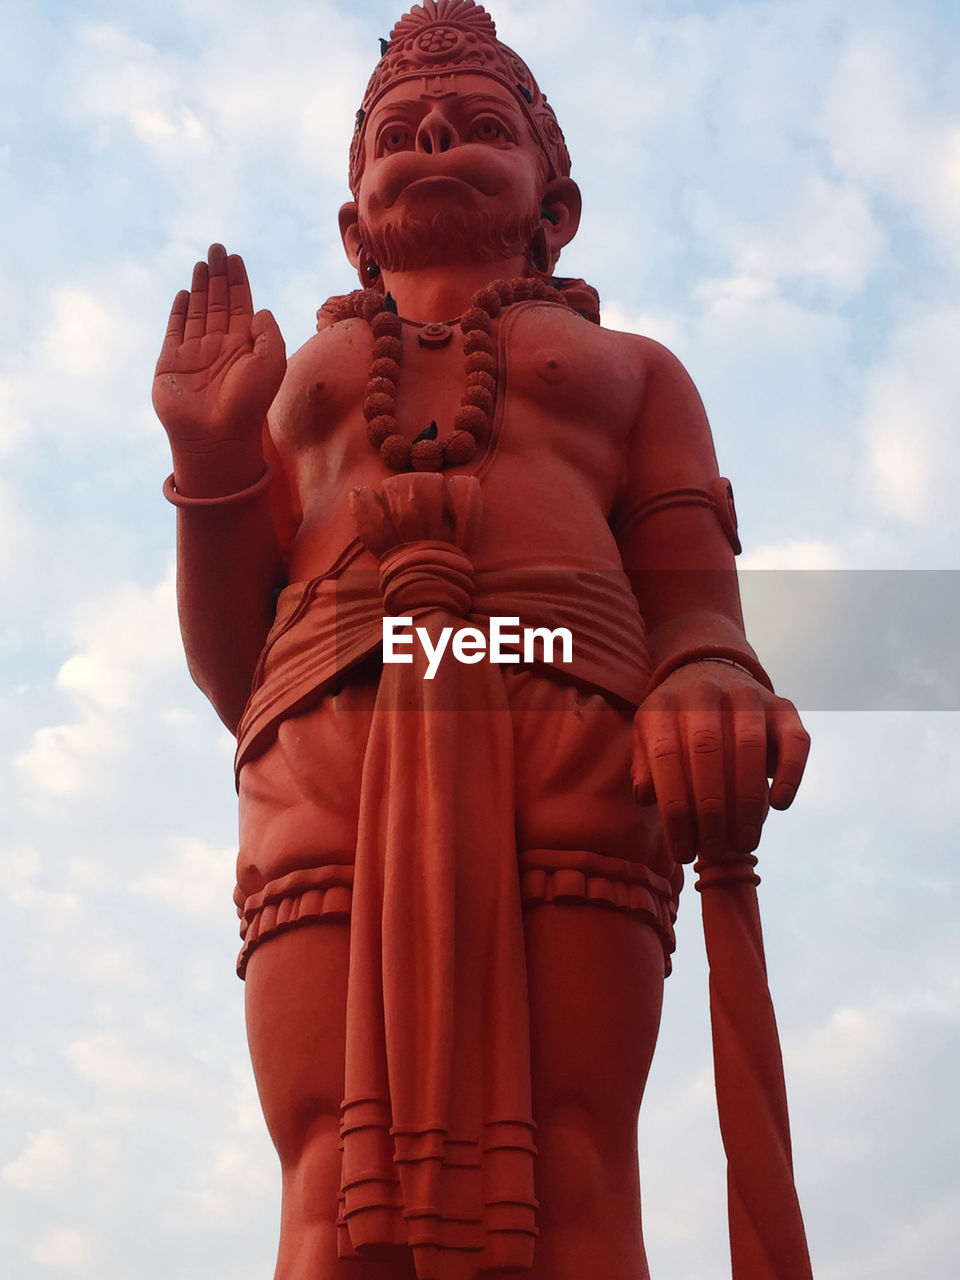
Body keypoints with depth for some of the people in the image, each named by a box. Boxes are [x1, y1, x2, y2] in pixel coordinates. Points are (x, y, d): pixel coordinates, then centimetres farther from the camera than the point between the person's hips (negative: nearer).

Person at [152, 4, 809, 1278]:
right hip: (327, 737, 1)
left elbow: (698, 609, 14)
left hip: (571, 738, -1)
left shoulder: (631, 370, 31)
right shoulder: (286, 389, 34)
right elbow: (234, 680, 23)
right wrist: (210, 458, 8)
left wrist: (713, 692, -12)